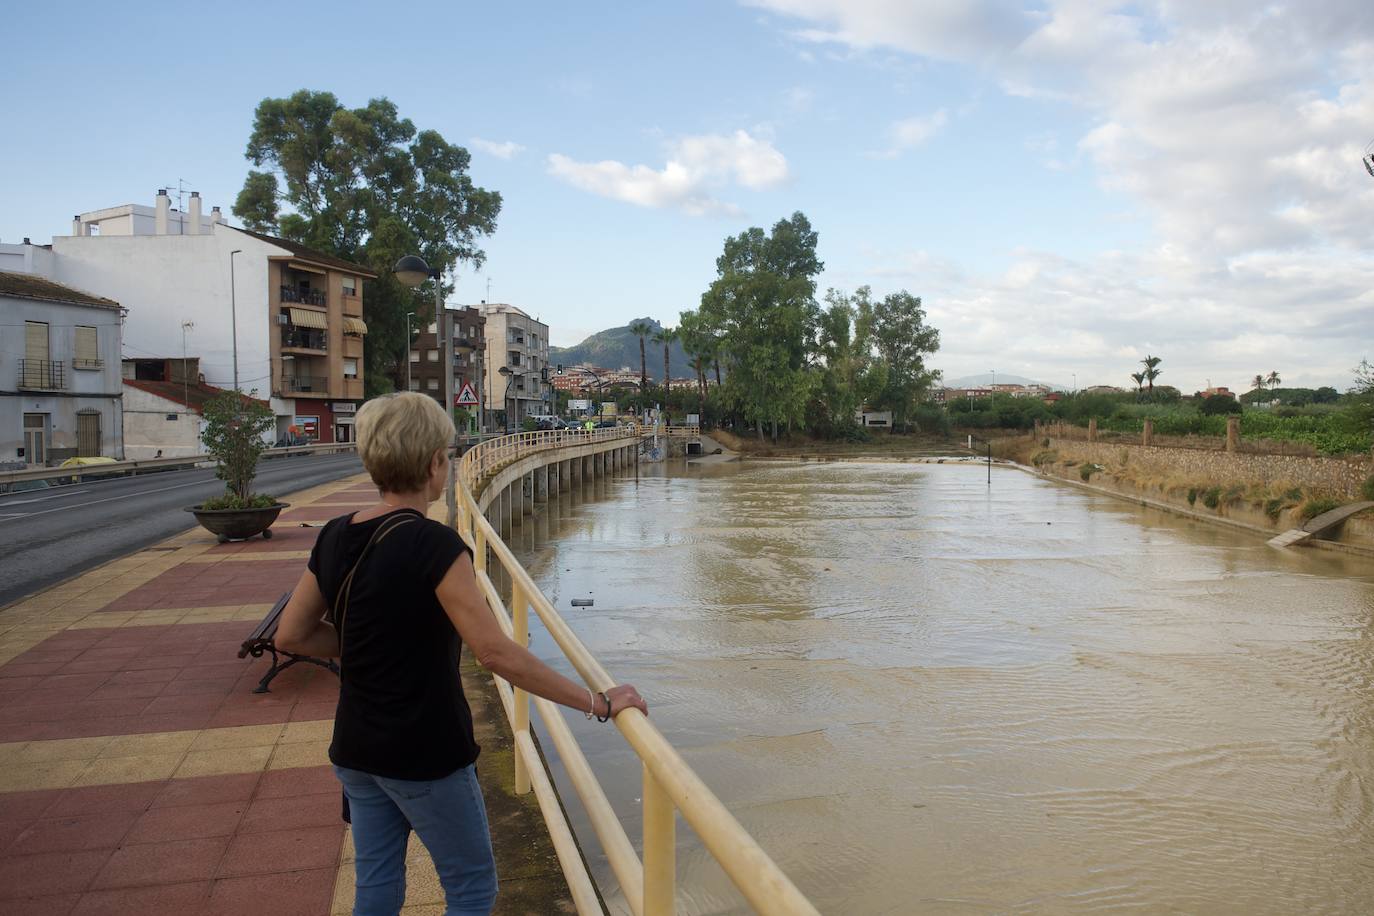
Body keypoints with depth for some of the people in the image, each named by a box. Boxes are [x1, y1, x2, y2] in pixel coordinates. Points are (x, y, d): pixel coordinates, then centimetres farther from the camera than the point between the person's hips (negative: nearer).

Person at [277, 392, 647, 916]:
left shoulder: (336, 538, -2)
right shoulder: (433, 545, -23)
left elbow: (290, 636, 6)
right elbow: (498, 655, -28)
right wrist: (599, 704, -23)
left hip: (356, 751, 7)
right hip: (425, 757, -7)